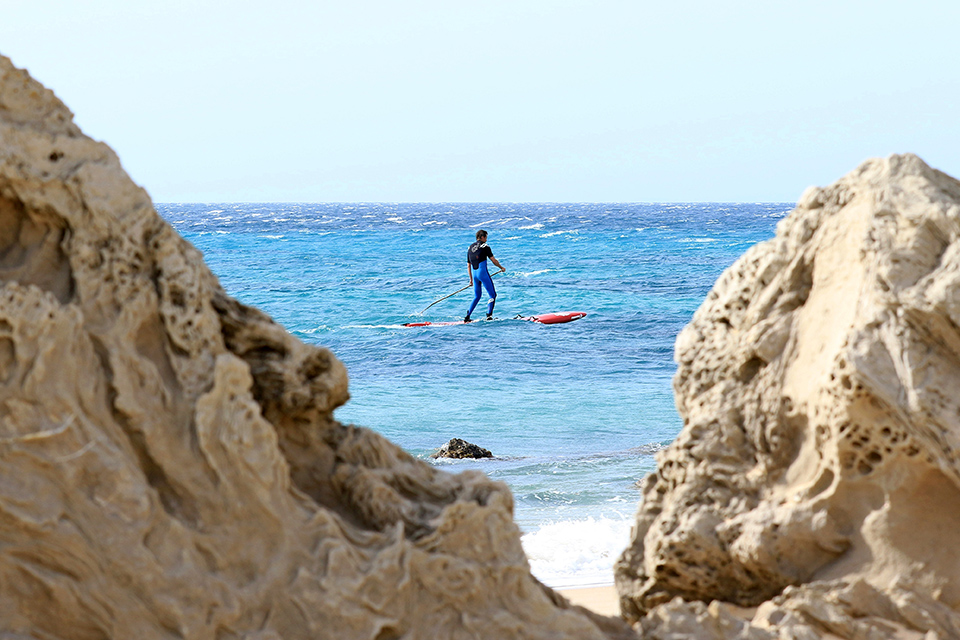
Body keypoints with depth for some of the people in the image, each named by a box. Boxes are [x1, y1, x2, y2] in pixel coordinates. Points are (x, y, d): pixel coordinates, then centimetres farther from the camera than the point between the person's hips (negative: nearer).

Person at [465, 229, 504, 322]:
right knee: (492, 295, -1)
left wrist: (471, 279, 26)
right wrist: (501, 267, 13)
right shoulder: (485, 246, -3)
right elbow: (493, 260, -3)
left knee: (477, 296, 18)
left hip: (474, 274, 7)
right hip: (483, 272, -7)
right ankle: (489, 315, -14)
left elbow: (468, 266, 18)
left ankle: (467, 316, 12)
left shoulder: (470, 248, 15)